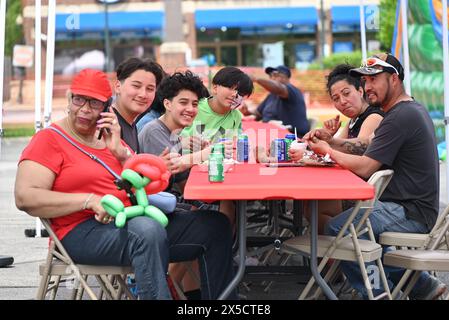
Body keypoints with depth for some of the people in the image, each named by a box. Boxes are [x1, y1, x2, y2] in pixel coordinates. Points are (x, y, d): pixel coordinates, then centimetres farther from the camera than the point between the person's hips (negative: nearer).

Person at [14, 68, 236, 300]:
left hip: (131, 222, 7)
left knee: (215, 225, -4)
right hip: (85, 230, -7)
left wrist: (120, 151, -1)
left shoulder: (109, 136, 20)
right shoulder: (49, 139, 1)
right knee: (147, 230, -38)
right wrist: (90, 200, -18)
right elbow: (24, 198, -13)